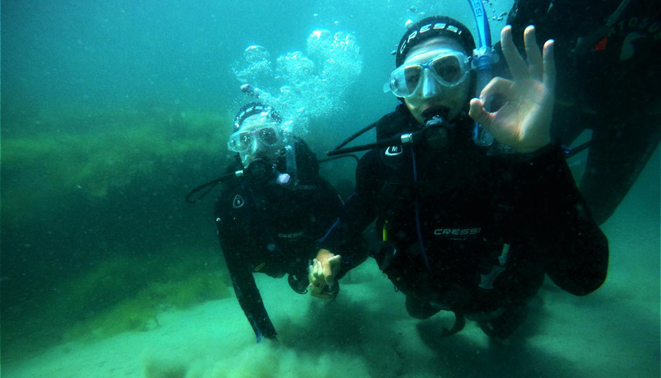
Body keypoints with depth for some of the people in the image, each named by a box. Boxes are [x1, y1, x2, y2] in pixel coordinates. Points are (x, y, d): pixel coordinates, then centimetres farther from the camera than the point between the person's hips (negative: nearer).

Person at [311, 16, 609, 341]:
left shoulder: (508, 152, -36)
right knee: (418, 310, 35)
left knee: (501, 327, 32)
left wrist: (536, 152, -57)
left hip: (495, 297, -1)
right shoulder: (384, 158, -26)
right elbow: (354, 219, -7)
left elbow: (584, 277, -46)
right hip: (424, 289, 2)